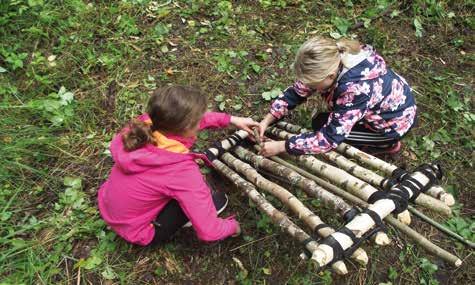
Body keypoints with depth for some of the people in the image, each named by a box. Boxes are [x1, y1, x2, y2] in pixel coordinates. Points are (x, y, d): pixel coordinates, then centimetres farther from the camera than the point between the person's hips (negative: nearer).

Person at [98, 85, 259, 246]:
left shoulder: (146, 124, -19)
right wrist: (233, 226, -8)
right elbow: (209, 231, -29)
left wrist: (232, 120, 2)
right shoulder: (181, 169, -36)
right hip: (135, 232, -6)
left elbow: (183, 119, 2)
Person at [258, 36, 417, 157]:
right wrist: (266, 121, -15)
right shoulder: (333, 62, -19)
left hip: (396, 122, -7)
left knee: (320, 124, -9)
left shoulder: (356, 89, -40)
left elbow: (329, 138, -36)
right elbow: (298, 91, -9)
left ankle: (387, 144, 3)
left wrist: (281, 146, -32)